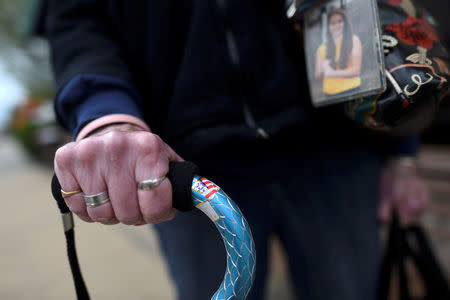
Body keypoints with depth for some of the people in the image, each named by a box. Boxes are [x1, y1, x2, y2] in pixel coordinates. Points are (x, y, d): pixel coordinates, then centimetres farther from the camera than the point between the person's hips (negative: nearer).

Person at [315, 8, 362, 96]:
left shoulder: (354, 40, 1)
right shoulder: (322, 48, 5)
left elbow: (356, 70, -6)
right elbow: (317, 76, 7)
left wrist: (331, 73, -9)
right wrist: (323, 71, -14)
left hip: (351, 90, -1)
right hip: (330, 94, 1)